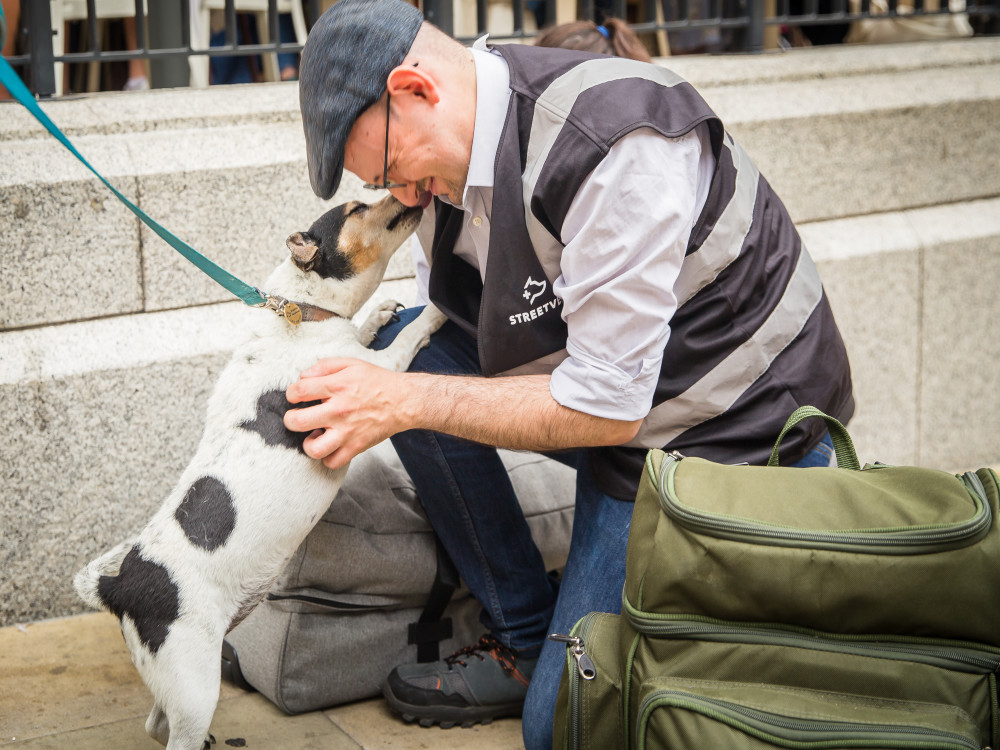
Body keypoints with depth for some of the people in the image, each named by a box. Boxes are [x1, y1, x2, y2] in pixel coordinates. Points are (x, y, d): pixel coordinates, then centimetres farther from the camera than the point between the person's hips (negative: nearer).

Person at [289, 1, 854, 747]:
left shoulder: (617, 145, -29)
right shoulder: (455, 159, -3)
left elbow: (606, 407, -26)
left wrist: (409, 402, -22)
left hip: (736, 443, -8)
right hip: (622, 417, 8)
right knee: (407, 348, -7)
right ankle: (526, 641, 3)